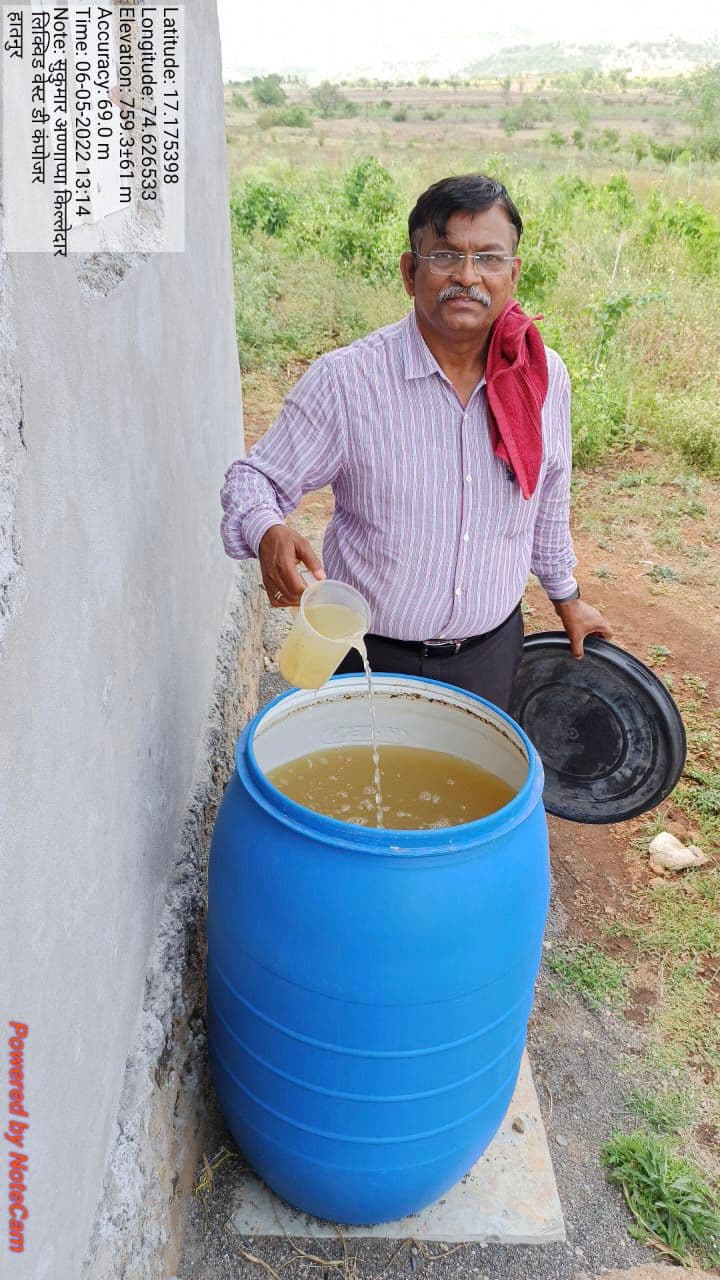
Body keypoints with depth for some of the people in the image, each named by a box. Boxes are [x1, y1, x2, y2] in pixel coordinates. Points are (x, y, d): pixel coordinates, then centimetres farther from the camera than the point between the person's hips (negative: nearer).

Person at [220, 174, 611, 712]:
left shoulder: (546, 378, -5)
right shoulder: (344, 379, -18)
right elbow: (255, 479, -10)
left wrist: (566, 594, 21)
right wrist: (269, 535, -33)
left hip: (492, 650, 4)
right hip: (369, 656, -3)